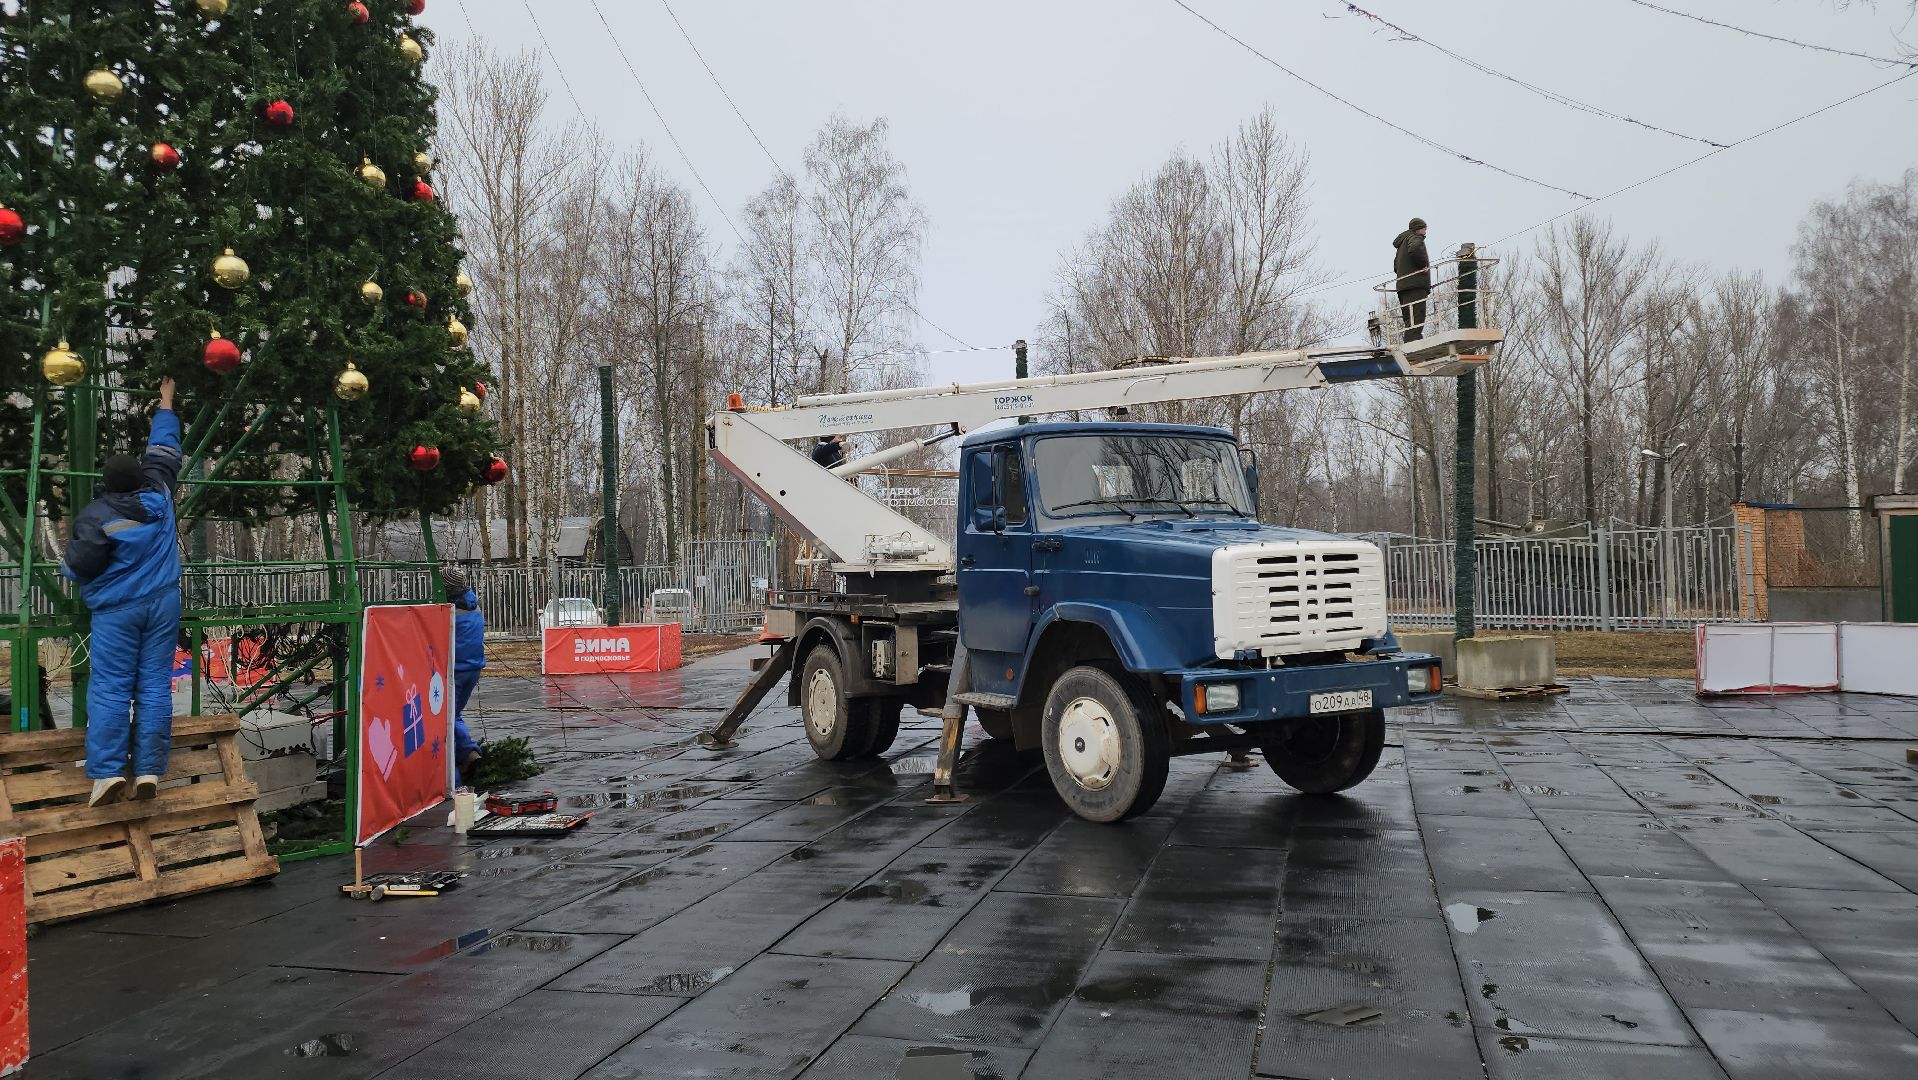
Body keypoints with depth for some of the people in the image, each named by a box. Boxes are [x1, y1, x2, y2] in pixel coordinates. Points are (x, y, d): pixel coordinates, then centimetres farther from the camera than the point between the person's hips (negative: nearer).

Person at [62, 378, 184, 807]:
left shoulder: (96, 515, -9)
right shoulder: (157, 496, 2)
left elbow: (80, 565, -13)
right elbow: (163, 451, 15)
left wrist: (66, 566, 12)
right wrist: (166, 401, 25)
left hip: (117, 609, -3)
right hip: (162, 603, 3)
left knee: (110, 689, -2)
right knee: (155, 686, 1)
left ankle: (107, 772, -9)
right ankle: (149, 772, -2)